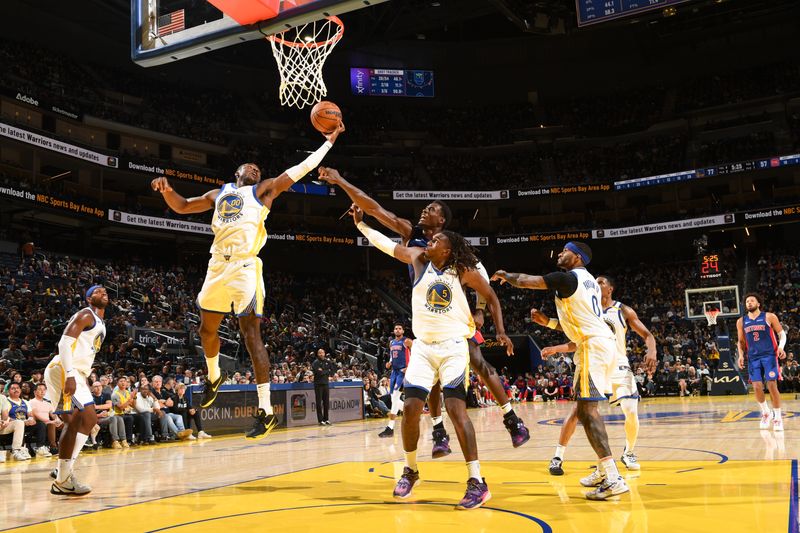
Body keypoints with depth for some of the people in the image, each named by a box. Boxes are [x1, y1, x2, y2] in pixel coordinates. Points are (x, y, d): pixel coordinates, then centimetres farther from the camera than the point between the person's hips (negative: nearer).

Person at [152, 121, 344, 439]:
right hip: (218, 267, 6)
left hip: (245, 267, -5)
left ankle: (265, 411, -10)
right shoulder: (219, 194, 24)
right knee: (207, 329, 16)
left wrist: (328, 142, 9)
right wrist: (167, 190, 8)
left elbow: (301, 169, 9)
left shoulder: (263, 190, 12)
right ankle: (214, 376, 46)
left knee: (251, 335, -11)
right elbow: (181, 207, 28)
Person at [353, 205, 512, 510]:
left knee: (456, 408, -16)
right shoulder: (419, 259, 4)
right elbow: (386, 244, 12)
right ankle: (410, 471, 21)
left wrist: (500, 331, 0)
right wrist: (360, 223, 9)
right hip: (423, 347, 3)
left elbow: (490, 297, 8)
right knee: (411, 408, -2)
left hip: (453, 347, -3)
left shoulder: (463, 271, -3)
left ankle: (477, 483, -11)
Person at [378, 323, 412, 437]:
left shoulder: (407, 341, -7)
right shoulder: (391, 342, 15)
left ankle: (390, 428, -18)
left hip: (403, 371, -8)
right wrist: (390, 363, 6)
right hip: (394, 370, 8)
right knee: (394, 398, 8)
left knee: (395, 396, -17)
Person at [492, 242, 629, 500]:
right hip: (602, 343, 10)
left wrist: (505, 275, 15)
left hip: (593, 346, -10)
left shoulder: (567, 277, -8)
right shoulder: (589, 281, 21)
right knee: (586, 408, 17)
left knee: (587, 410, -12)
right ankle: (605, 469, 21)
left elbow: (524, 281, -4)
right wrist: (549, 322, 25)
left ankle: (613, 479, -17)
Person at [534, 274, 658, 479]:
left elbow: (647, 335, -7)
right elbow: (577, 343, 7)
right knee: (577, 410, -9)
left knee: (631, 413, -9)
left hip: (619, 367, -1)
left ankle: (628, 453, 18)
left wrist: (651, 351, -28)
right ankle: (558, 457, -4)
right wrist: (555, 349, -9)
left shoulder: (624, 310, -4)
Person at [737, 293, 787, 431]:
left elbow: (782, 333, 2)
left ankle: (777, 418, 3)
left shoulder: (769, 317, 0)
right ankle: (766, 413, 18)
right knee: (757, 387, -5)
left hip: (769, 355, -3)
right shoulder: (741, 321, 9)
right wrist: (741, 355, 2)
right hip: (753, 358, 3)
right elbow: (741, 341, 17)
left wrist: (781, 347, -16)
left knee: (772, 386, -8)